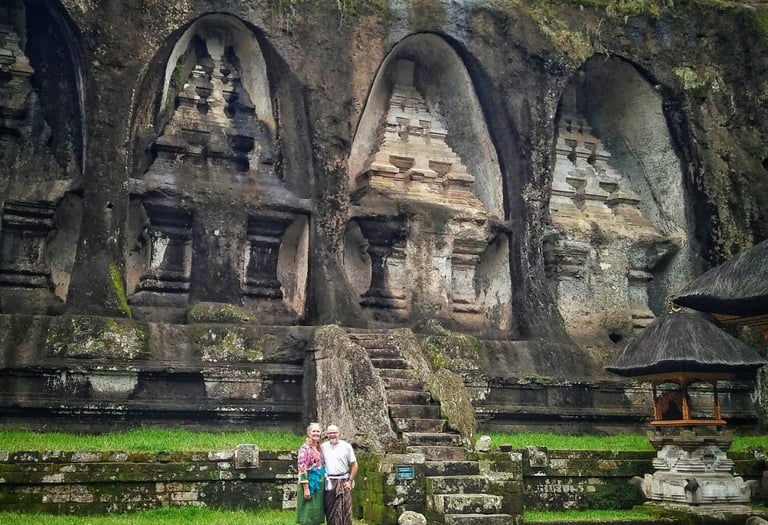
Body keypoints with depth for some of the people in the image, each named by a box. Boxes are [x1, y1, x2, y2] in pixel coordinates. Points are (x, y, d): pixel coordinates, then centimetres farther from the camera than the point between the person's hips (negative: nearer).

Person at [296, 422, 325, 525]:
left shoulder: (319, 448, 14)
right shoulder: (305, 448, -10)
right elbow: (302, 469, -16)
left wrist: (323, 484, 15)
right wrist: (306, 488, -21)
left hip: (319, 484, 8)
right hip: (310, 483, -8)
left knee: (316, 517, 10)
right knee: (307, 517, -5)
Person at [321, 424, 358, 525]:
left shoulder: (346, 446, -1)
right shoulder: (323, 447, 4)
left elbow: (354, 465, 2)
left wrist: (350, 481, -4)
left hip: (343, 482, -2)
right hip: (329, 482, 2)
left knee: (345, 510, -3)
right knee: (330, 511, 6)